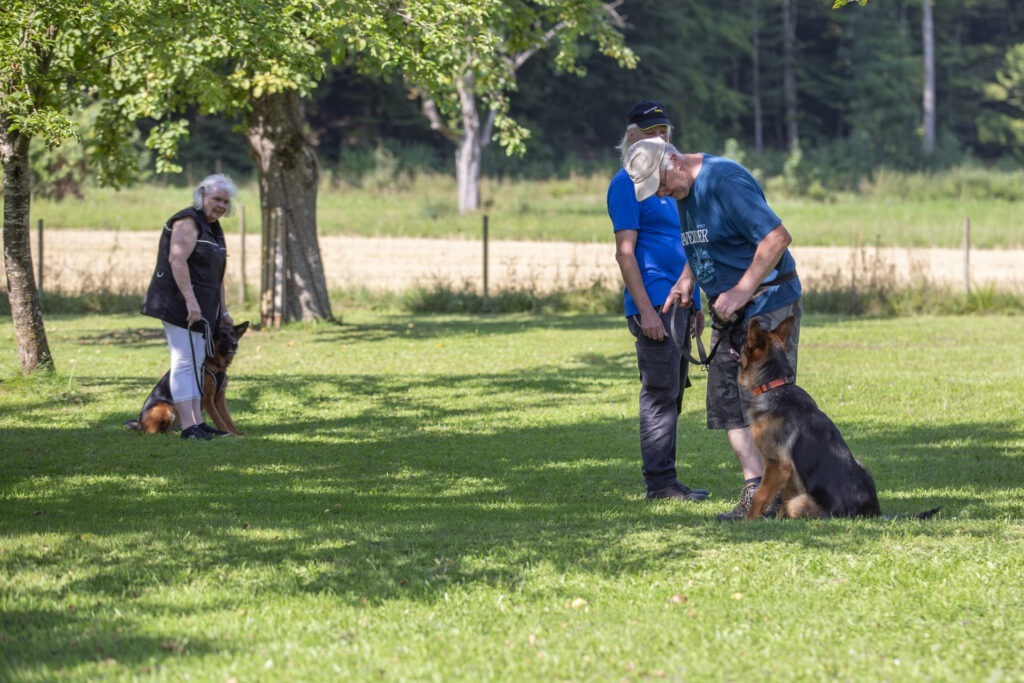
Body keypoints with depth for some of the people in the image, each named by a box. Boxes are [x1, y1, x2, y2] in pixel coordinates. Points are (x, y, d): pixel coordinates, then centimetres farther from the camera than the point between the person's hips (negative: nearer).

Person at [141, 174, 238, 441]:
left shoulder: (214, 228, 19)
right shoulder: (188, 221, -11)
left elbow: (217, 273, 24)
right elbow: (177, 260, -23)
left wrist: (222, 311, 21)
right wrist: (190, 300, -28)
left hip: (201, 307, 10)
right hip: (179, 304, -10)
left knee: (197, 363, 9)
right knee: (185, 362, -11)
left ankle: (198, 422, 11)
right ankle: (188, 426, -14)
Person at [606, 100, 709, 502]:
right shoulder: (627, 183, -8)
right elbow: (625, 251, -14)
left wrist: (694, 303, 22)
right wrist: (645, 310, -20)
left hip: (678, 302, 9)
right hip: (654, 302, -9)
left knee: (672, 394, 10)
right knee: (660, 393, -8)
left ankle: (664, 479, 13)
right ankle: (659, 482, -7)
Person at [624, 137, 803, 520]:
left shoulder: (725, 181, -19)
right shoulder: (683, 191, 11)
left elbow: (777, 237, -23)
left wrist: (742, 291, -22)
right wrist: (687, 280, 10)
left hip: (767, 304, -10)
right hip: (728, 314, 10)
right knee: (727, 403, 5)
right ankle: (754, 489, 6)